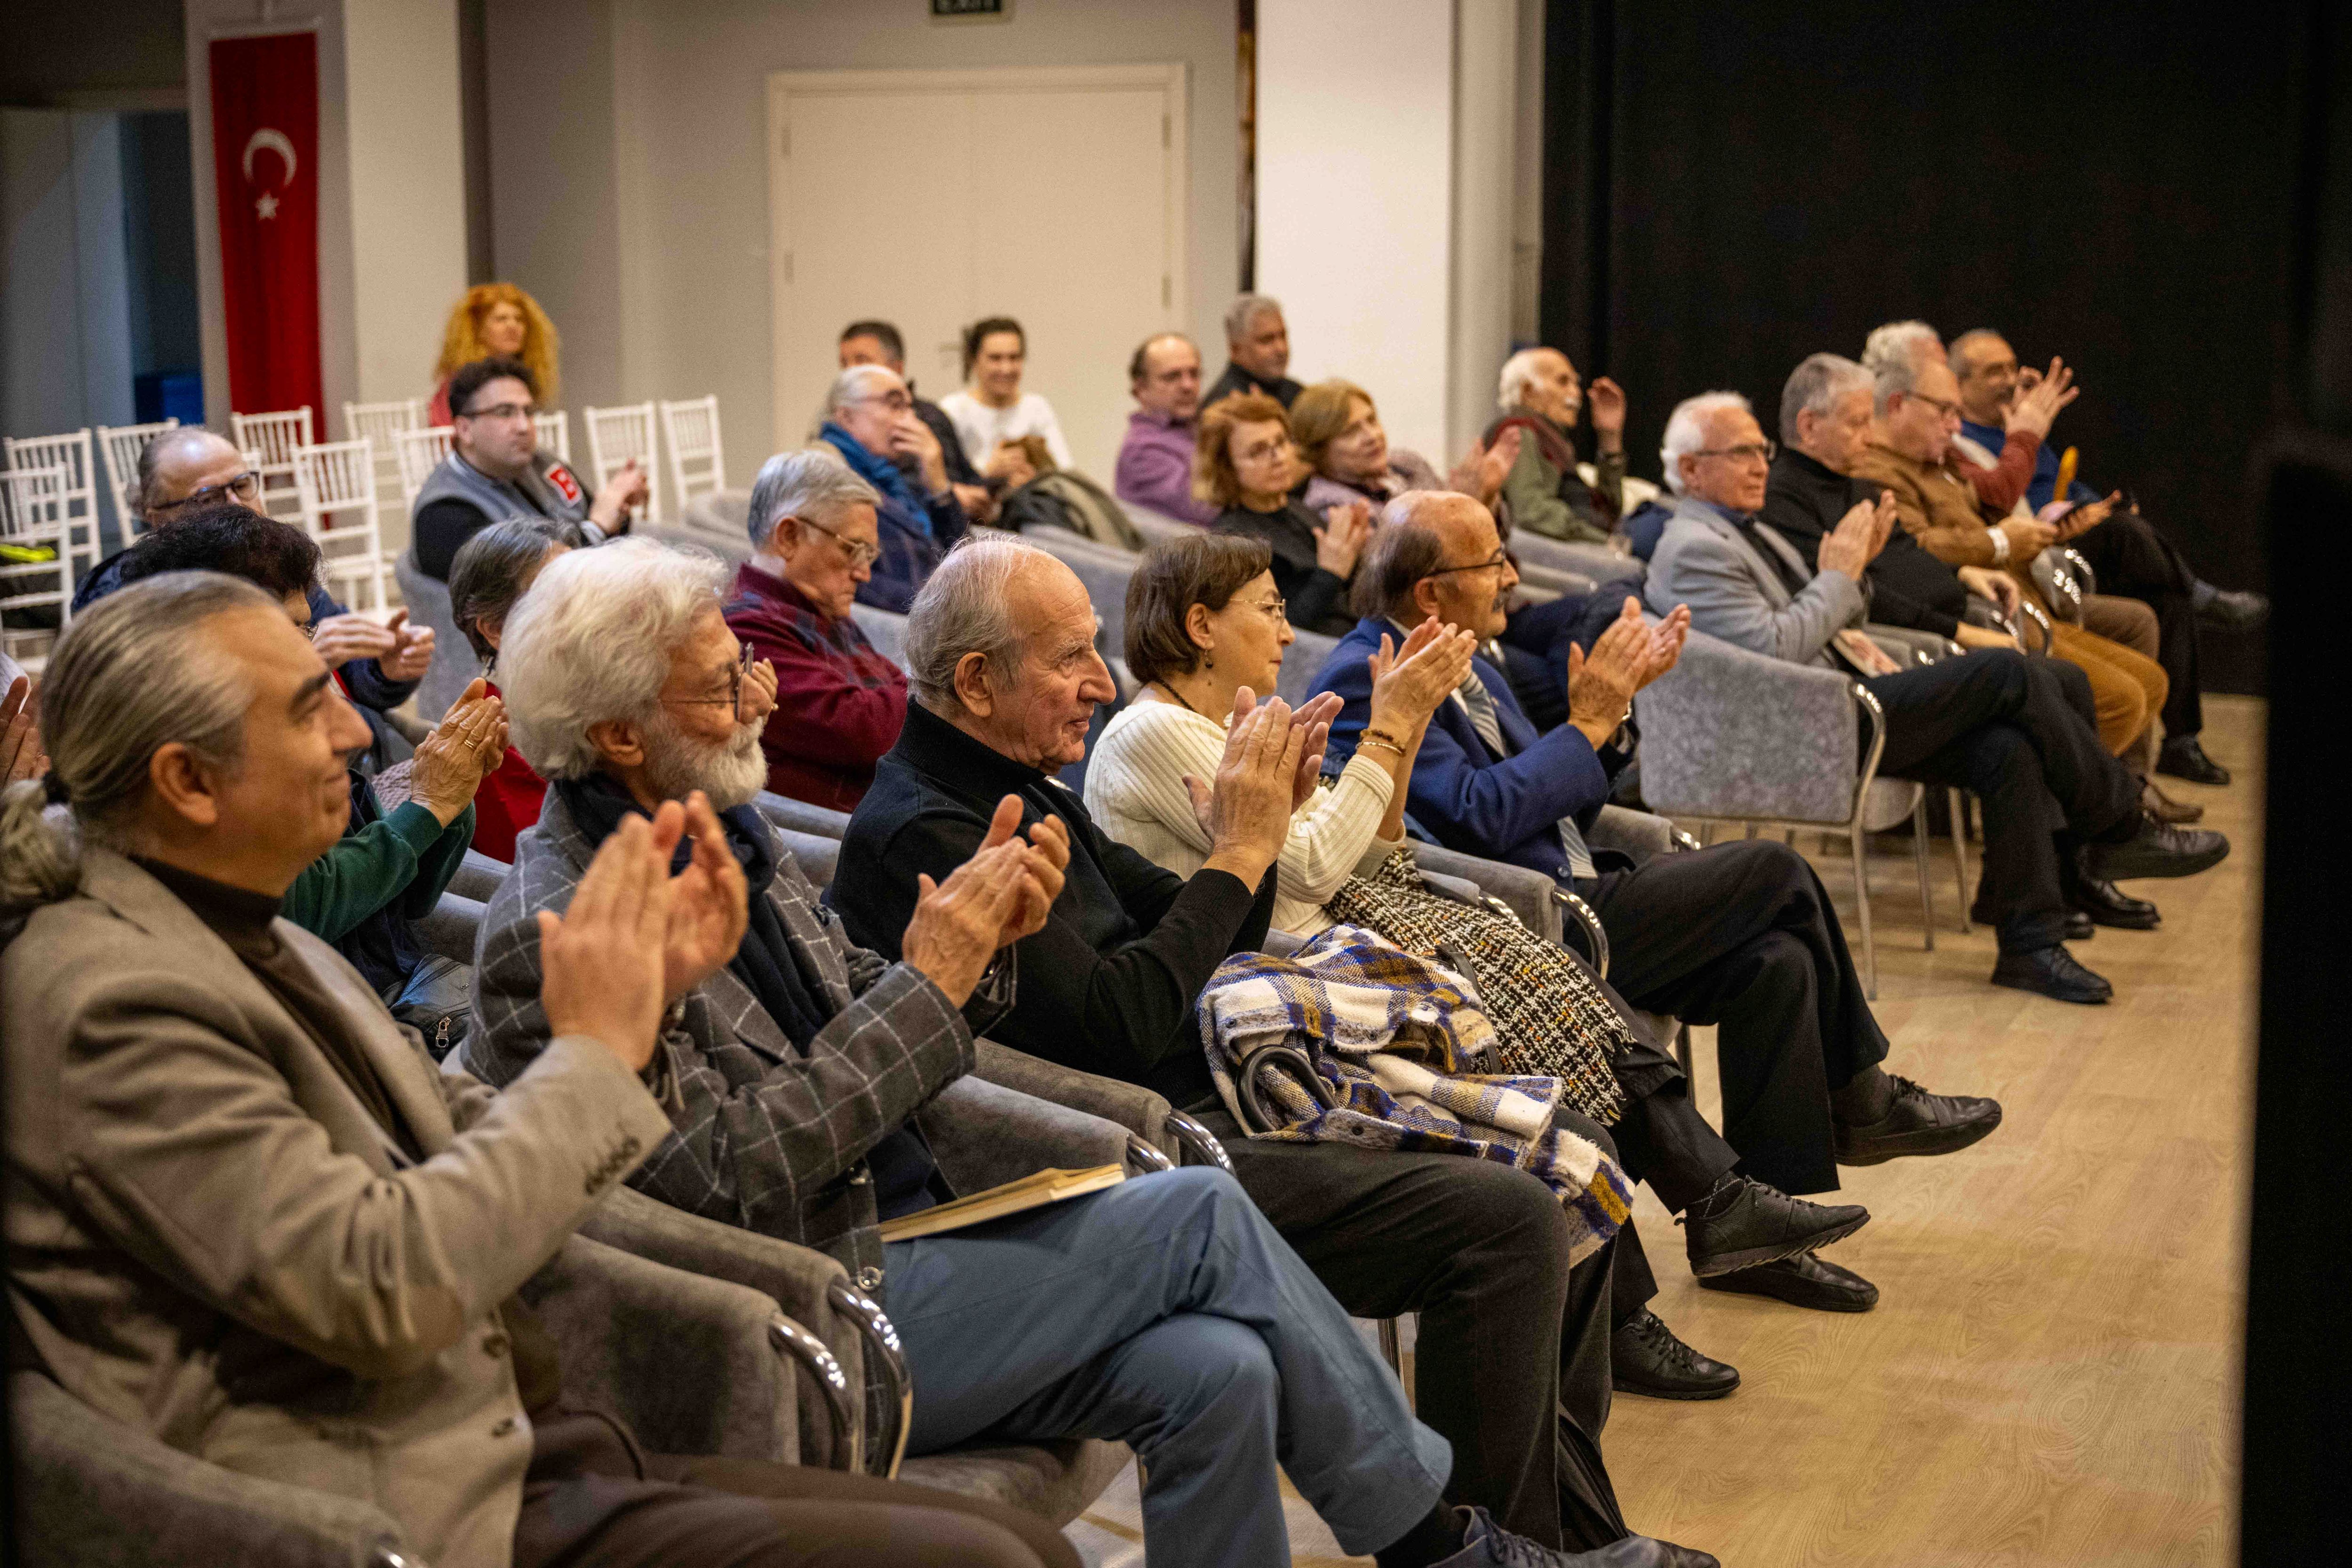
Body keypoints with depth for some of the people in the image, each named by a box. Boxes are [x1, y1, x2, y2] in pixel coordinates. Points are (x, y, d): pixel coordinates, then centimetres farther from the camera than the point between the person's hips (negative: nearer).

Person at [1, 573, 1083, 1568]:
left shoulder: (261, 945, 13)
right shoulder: (109, 998, -16)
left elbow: (485, 1159, 16)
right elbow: (378, 1286, -23)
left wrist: (641, 999, 2)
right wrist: (594, 1051, -14)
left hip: (520, 1451, 9)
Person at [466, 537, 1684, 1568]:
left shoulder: (722, 828, 10)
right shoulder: (551, 932, -17)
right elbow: (729, 1179, -22)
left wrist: (976, 943, -5)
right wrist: (931, 981, -21)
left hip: (899, 1231, 8)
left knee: (1216, 1371, -13)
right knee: (1203, 1217, -13)